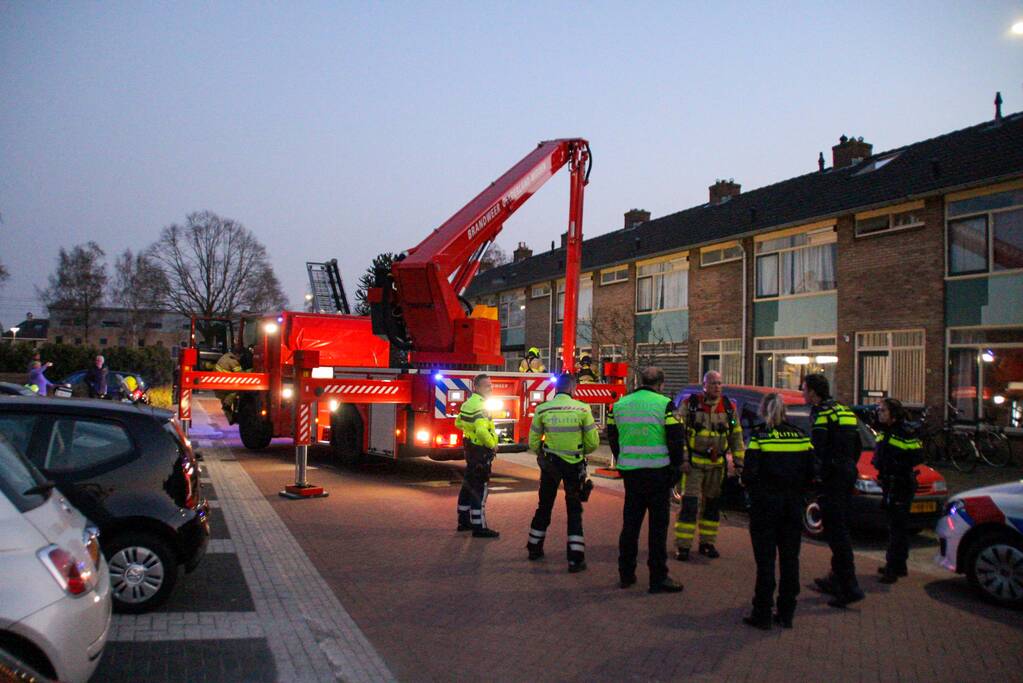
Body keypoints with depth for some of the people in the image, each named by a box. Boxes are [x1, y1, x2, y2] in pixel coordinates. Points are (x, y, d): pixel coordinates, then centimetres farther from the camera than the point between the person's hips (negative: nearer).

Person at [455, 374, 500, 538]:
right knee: (479, 489, -5)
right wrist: (492, 444, -20)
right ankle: (479, 527, -1)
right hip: (481, 451, -10)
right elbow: (482, 430, -34)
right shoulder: (479, 405, -21)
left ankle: (464, 521, 27)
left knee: (468, 486, 17)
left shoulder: (468, 403, 10)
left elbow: (459, 422, 25)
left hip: (471, 448, 10)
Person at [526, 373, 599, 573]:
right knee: (574, 511, 9)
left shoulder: (542, 409, -7)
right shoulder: (582, 409, -11)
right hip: (574, 465, -2)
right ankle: (575, 558, 5)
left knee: (544, 506, 19)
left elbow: (533, 443, -2)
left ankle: (534, 548, 32)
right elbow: (593, 443, -9)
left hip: (550, 464, 2)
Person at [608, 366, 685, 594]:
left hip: (630, 472, 5)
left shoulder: (620, 404, 7)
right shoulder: (664, 404, -9)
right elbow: (676, 438, -10)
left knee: (630, 523, 14)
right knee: (658, 525, 3)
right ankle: (658, 578, 6)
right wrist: (676, 465, 2)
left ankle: (626, 574, 20)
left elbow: (612, 436, 14)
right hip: (658, 471, -5)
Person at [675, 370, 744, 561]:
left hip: (717, 464, 4)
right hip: (694, 462, -4)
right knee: (689, 503, -8)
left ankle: (707, 543, 23)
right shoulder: (690, 404, -4)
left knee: (713, 504, 10)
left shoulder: (728, 407, 6)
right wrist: (683, 459, -10)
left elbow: (736, 436, 11)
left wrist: (738, 461, 7)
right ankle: (682, 545, -2)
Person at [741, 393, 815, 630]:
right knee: (790, 559, 11)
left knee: (765, 560, 1)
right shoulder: (801, 437, 3)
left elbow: (750, 474, -14)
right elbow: (811, 473, 4)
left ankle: (762, 615, 5)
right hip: (793, 505, 4)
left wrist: (752, 489, 5)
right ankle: (786, 613, 17)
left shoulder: (759, 437, -10)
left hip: (765, 505, -4)